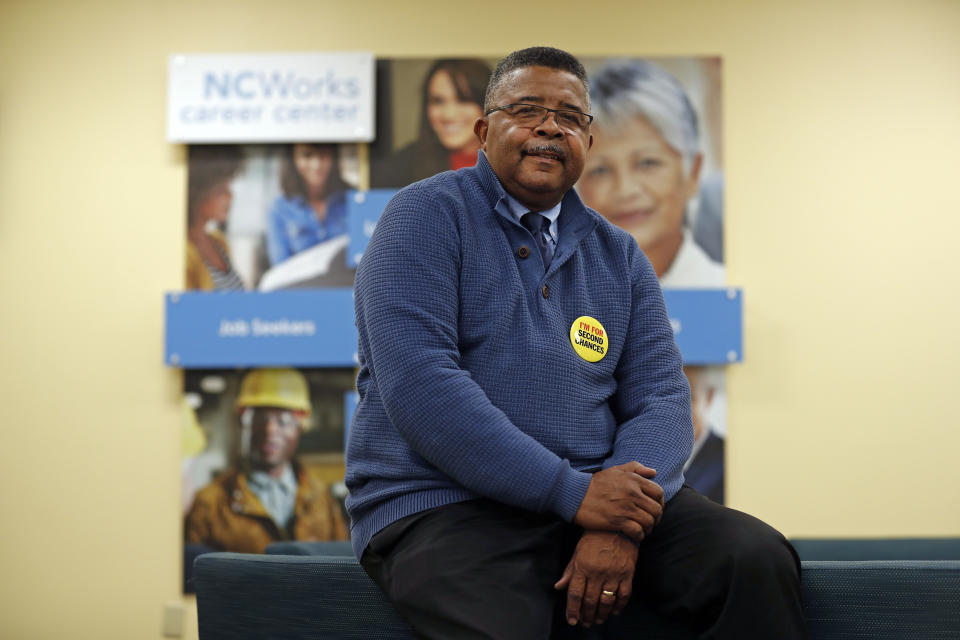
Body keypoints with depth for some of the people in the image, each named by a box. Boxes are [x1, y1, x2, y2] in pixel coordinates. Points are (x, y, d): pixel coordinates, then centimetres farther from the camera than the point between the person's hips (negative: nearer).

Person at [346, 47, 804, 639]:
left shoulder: (618, 255, 16)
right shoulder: (427, 217, -1)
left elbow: (661, 396, 6)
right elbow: (418, 386, -14)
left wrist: (621, 525, -15)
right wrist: (572, 494, -18)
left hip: (600, 493, 5)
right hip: (445, 503, -5)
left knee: (760, 560, -18)